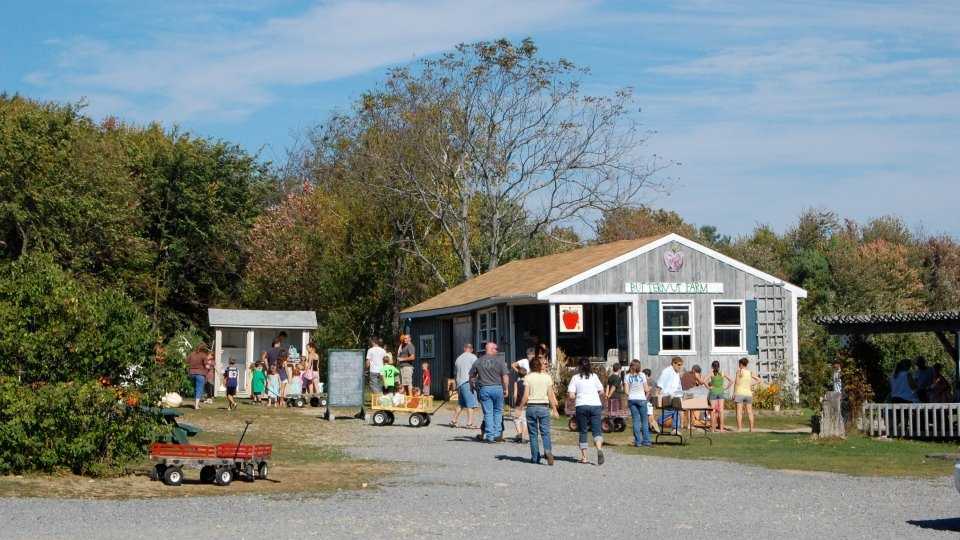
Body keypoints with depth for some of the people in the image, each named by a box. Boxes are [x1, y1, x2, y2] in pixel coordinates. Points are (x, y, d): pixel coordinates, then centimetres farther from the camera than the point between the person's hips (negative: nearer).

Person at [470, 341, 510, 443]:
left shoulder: (478, 362, 4)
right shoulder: (499, 361, -3)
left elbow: (471, 376, 10)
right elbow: (505, 376, -7)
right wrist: (505, 389, 2)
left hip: (484, 389, 1)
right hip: (497, 388, -1)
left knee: (488, 413, 5)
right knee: (498, 411, 14)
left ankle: (490, 436, 2)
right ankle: (497, 434, 10)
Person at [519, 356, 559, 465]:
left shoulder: (528, 377, -1)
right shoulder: (547, 377, 1)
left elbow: (525, 396, -6)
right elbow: (550, 395, 0)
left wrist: (520, 407, 3)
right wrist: (554, 410, 6)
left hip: (531, 407, 0)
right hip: (543, 407, 0)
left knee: (533, 433, 9)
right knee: (545, 432, 1)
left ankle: (535, 457, 10)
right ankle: (548, 450, -25)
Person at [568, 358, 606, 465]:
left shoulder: (575, 378, 1)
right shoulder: (594, 376, 6)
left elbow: (571, 395, -4)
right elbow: (601, 391, 8)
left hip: (581, 406, -1)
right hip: (595, 405, 1)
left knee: (583, 432, 9)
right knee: (596, 430, -2)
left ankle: (584, 457, 9)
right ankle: (599, 449, -29)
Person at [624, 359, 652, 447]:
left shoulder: (627, 376, -3)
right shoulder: (642, 375, -6)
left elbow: (626, 391, -5)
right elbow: (646, 389, -4)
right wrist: (649, 388, 17)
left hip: (631, 400, 2)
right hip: (641, 399, -2)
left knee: (636, 420, 6)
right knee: (644, 420, 7)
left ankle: (638, 442, 5)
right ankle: (646, 441, 6)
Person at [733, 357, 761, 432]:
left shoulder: (739, 371, -4)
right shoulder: (750, 372, 9)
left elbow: (736, 383, -8)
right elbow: (759, 380, 13)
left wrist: (734, 393, -6)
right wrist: (751, 384, 10)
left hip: (739, 393, -4)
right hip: (748, 393, 5)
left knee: (739, 412, -5)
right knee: (749, 412, 7)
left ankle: (739, 428, -11)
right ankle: (751, 428, 8)